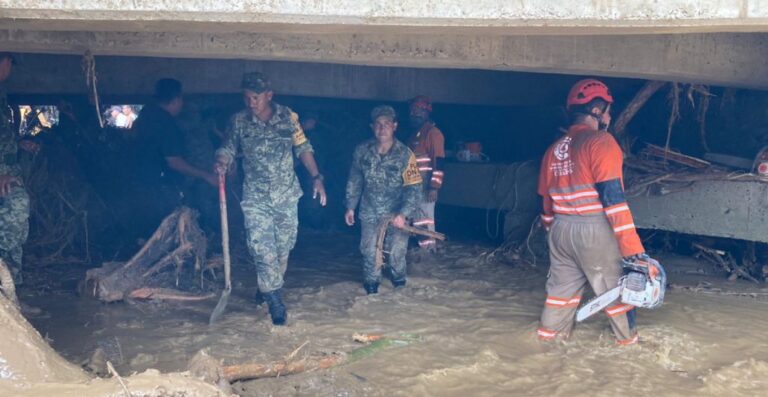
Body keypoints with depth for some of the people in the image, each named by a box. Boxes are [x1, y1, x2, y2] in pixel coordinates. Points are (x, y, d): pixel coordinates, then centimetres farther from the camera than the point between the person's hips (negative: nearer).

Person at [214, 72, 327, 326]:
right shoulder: (238, 121, -2)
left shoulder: (288, 117, -2)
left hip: (287, 196, 1)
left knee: (283, 249, 12)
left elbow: (303, 149, 3)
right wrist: (221, 162, -21)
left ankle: (269, 289, 34)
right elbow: (228, 149, 2)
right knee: (263, 252, -8)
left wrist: (316, 177, -5)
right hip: (255, 199, -1)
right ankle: (276, 304, -1)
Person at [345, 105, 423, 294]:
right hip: (370, 211, 2)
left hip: (396, 213, -2)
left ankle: (399, 283, 22)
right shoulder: (362, 151, -7)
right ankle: (371, 286, 23)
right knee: (369, 250, 1)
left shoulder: (405, 154, -16)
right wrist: (350, 207, 8)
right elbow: (354, 181, 6)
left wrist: (403, 213, -25)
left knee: (397, 250, -6)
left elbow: (414, 188, -16)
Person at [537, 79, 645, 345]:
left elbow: (547, 199, 17)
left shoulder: (554, 149, 12)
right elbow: (613, 197, -18)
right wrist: (632, 248, -18)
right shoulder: (600, 142, -11)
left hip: (560, 231, 7)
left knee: (563, 283, 18)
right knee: (614, 287, 8)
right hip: (594, 232, -7)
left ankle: (550, 332, 25)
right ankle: (628, 339, 20)